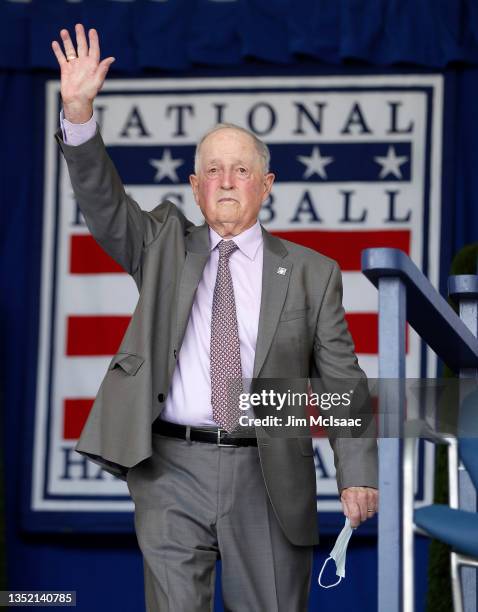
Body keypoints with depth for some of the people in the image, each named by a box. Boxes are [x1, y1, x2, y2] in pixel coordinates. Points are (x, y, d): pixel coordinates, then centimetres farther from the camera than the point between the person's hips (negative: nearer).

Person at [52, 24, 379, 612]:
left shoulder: (311, 274, 8)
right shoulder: (164, 247, 11)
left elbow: (343, 381, 6)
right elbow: (102, 200, -3)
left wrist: (357, 474, -4)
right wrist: (78, 113, -18)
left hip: (268, 476, 0)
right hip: (173, 469, 0)